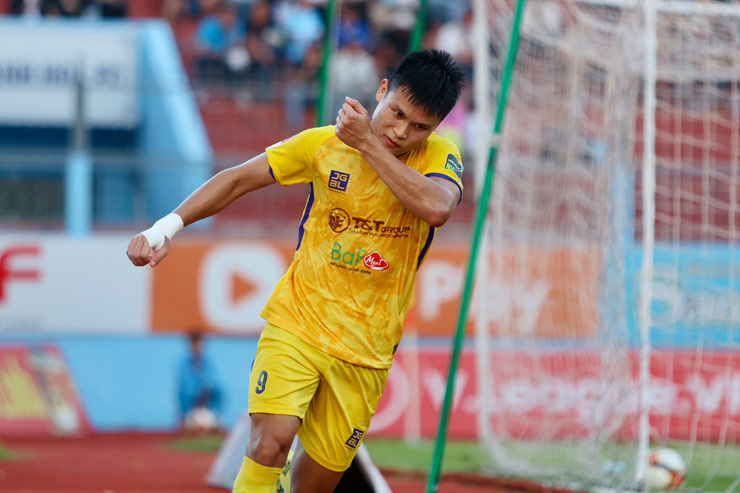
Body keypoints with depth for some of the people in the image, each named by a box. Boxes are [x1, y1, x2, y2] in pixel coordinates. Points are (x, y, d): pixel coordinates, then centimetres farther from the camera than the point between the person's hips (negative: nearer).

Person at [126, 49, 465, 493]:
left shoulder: (439, 158, -5)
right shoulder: (324, 144, -3)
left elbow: (437, 208, -28)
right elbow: (238, 179, 5)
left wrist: (367, 143, -24)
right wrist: (166, 228, -6)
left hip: (365, 352, 1)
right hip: (295, 325, -1)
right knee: (270, 444, -23)